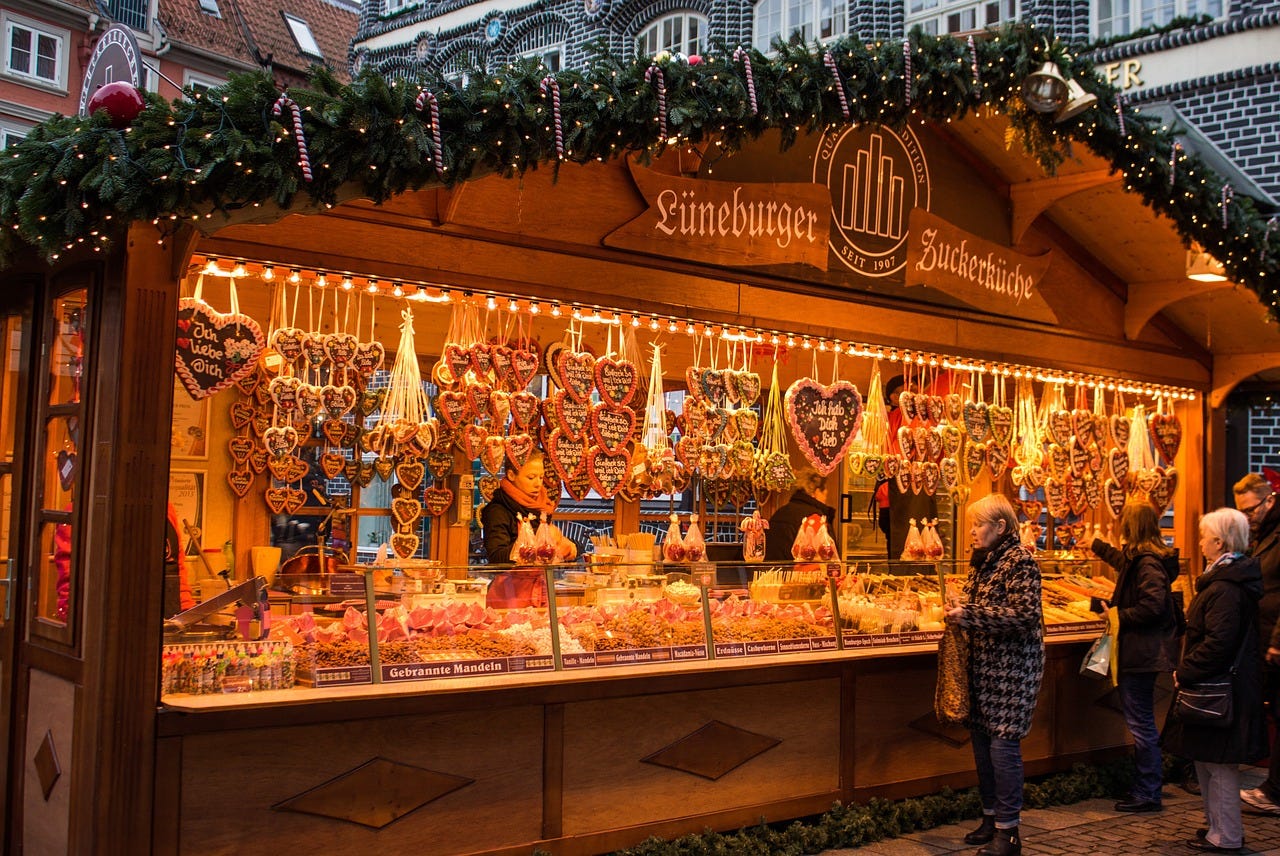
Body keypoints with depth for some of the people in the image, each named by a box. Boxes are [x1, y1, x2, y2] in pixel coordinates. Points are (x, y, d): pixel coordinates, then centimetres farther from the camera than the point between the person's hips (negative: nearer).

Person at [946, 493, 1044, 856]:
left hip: (1012, 668, -8)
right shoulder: (982, 560, 13)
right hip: (982, 663, 8)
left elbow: (1025, 615, -20)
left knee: (1003, 742, -7)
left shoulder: (1021, 561, -12)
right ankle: (991, 817, 23)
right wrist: (957, 613, 3)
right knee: (981, 738, 10)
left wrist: (969, 616, -20)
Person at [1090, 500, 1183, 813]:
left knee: (1141, 723, -4)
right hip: (1141, 650, 11)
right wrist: (1098, 547, 54)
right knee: (1141, 721, 15)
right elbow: (1124, 562, 38)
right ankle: (1145, 788, 22)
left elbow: (1153, 606, -28)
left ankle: (1148, 794, 2)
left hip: (1143, 651, -11)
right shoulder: (1138, 557, 13)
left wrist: (1119, 615, -15)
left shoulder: (1148, 562, -18)